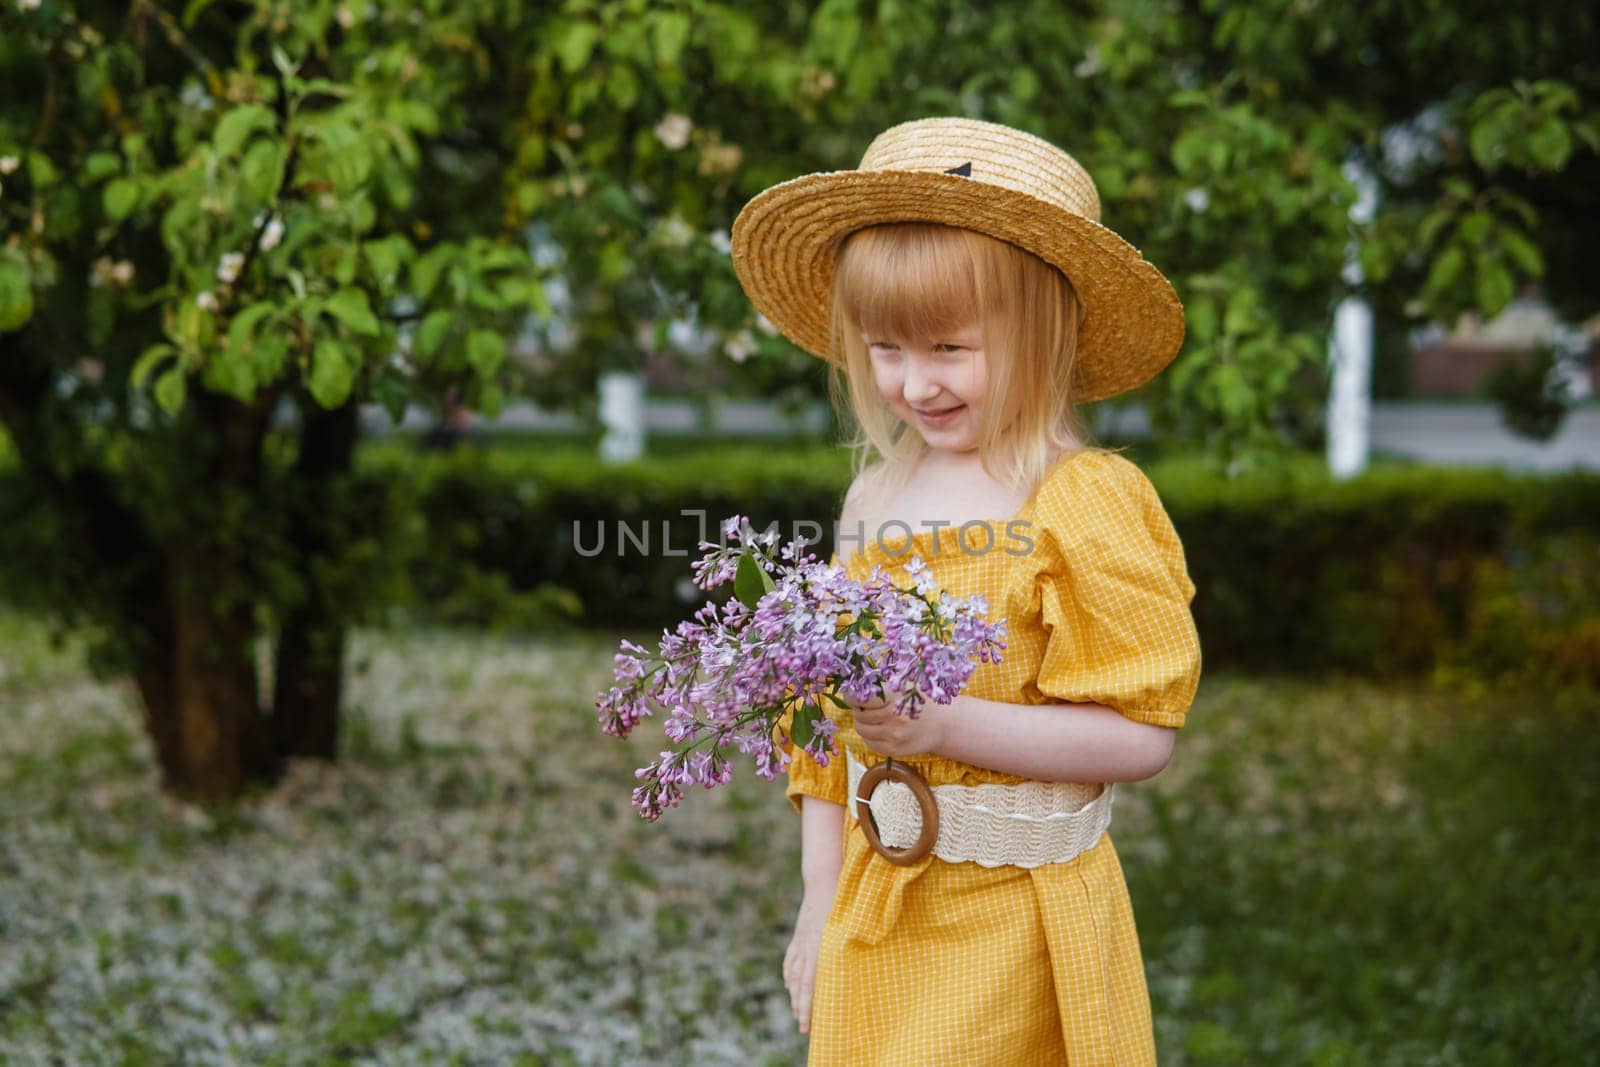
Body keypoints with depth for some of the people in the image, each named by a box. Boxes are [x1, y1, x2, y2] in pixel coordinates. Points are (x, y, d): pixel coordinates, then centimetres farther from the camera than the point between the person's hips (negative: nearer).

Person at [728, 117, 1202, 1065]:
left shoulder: (1086, 503, -13)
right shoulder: (875, 503, 6)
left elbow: (1140, 735, -17)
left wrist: (950, 723, -25)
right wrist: (820, 912, 13)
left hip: (1017, 921, -5)